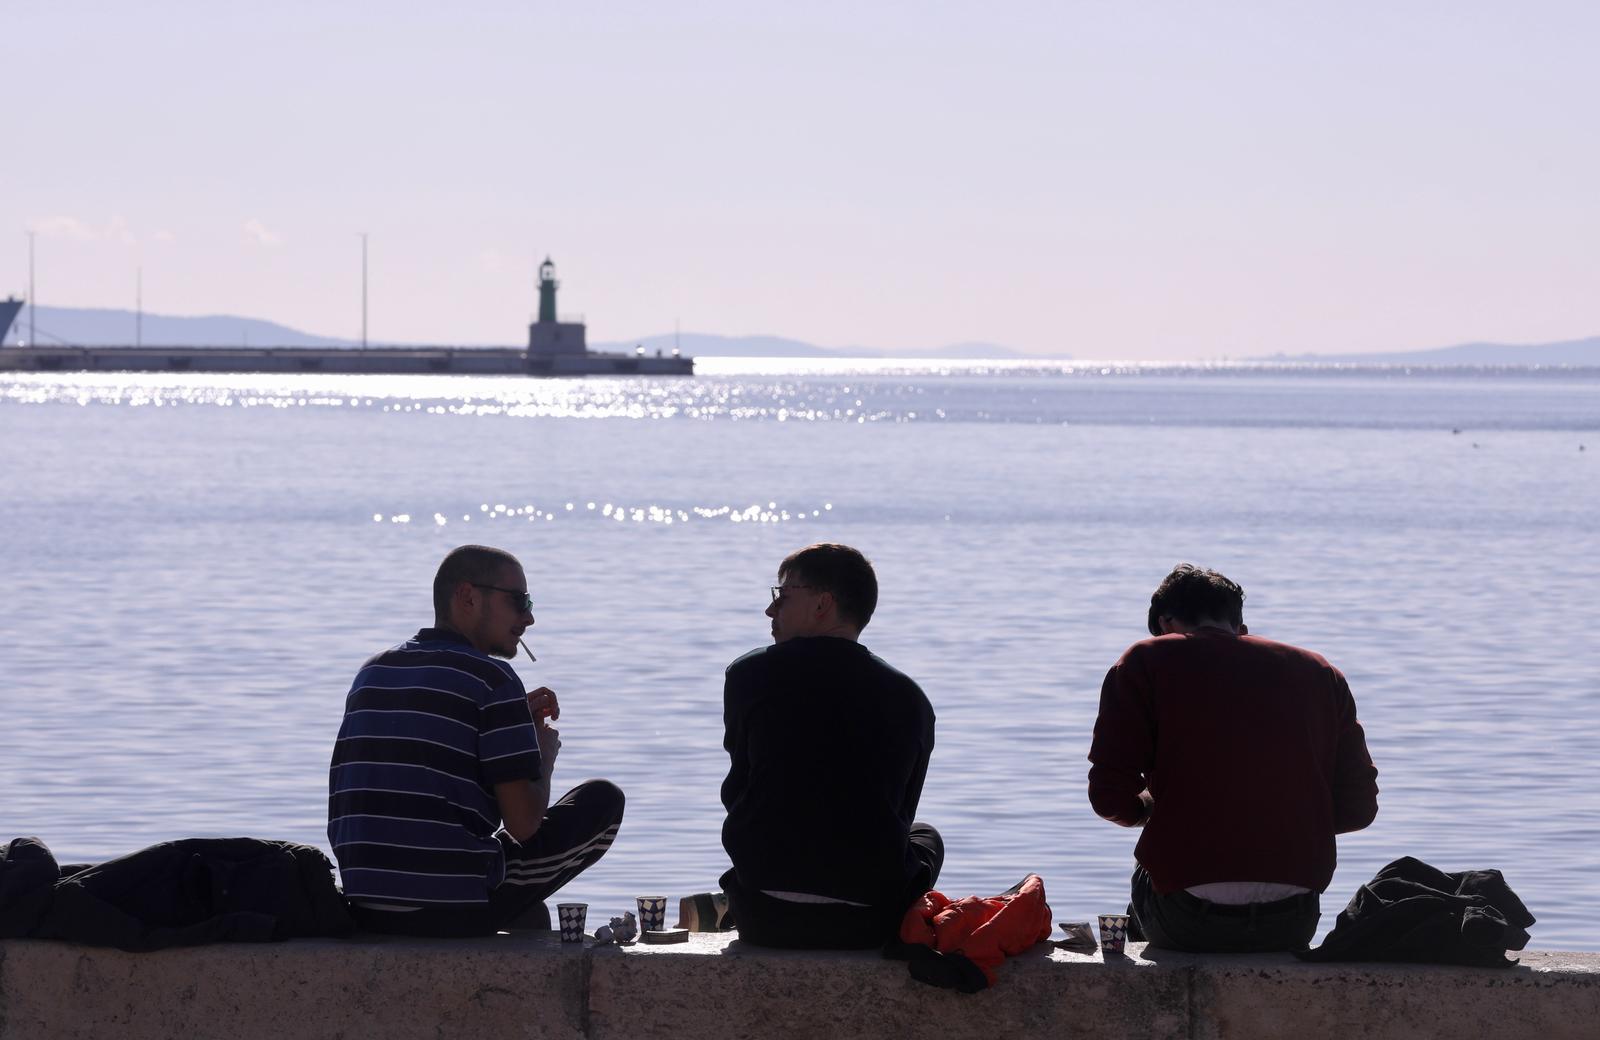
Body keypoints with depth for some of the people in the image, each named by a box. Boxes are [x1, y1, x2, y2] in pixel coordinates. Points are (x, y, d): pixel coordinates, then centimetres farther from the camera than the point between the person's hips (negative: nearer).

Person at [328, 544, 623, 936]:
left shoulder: (371, 674, 15)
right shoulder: (492, 679, -7)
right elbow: (524, 823, -10)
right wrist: (546, 753, 11)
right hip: (457, 911, -8)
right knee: (603, 800, 13)